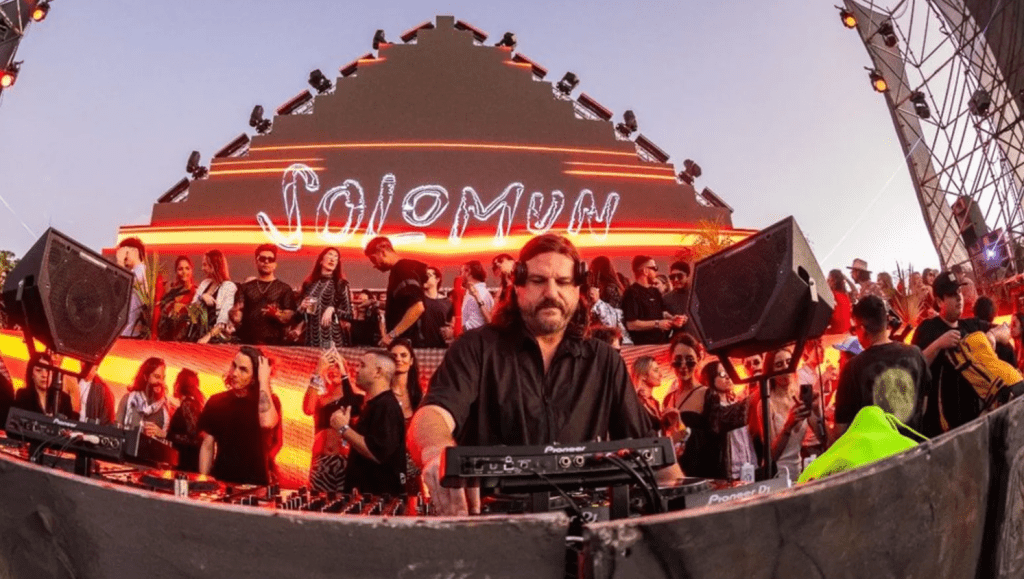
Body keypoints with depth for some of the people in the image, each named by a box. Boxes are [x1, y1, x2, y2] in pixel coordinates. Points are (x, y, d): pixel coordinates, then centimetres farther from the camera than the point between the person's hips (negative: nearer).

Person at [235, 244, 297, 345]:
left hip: (273, 343, -1)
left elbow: (289, 317, 4)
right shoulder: (245, 288, 17)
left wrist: (277, 315, -16)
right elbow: (237, 316, 11)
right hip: (247, 342, 2)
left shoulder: (284, 289, 11)